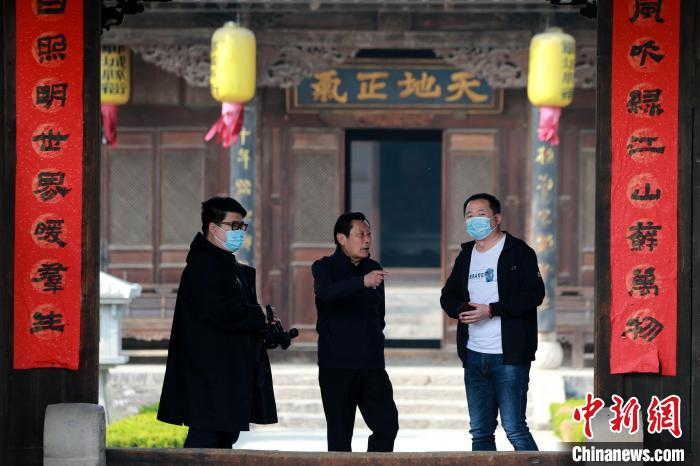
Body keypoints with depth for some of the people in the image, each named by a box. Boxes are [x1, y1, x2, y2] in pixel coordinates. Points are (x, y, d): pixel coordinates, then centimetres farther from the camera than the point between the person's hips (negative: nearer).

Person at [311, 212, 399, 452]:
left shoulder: (374, 270, 13)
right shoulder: (324, 268, -4)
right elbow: (326, 293, -28)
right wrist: (363, 282, -40)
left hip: (372, 365, 5)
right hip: (336, 366, -5)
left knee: (388, 425, -2)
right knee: (340, 434, -1)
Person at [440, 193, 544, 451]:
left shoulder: (518, 252, -5)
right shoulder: (466, 256, 16)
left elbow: (534, 294, -15)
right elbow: (448, 296, 17)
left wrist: (490, 310, -19)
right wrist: (461, 309, -7)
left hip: (509, 355, -7)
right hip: (474, 355, 7)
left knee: (514, 428, -10)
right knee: (480, 431, 10)